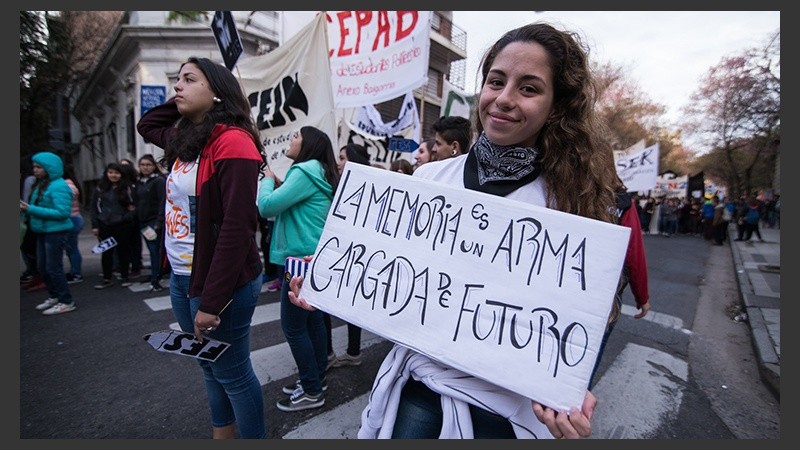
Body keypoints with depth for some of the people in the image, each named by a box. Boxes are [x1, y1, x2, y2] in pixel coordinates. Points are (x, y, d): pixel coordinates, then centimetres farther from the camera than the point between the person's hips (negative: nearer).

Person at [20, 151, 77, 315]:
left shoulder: (58, 187, -17)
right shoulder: (41, 184, 11)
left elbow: (62, 212, -23)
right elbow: (40, 207, 16)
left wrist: (31, 209, -22)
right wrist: (27, 209, -3)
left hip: (56, 232, -9)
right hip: (43, 232, 9)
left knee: (53, 268, -3)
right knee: (42, 268, 17)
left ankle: (67, 302, 9)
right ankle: (54, 296, 32)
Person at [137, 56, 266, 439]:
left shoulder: (232, 141, -18)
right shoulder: (184, 138, 9)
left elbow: (236, 226, -23)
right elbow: (145, 125, 33)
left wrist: (212, 301, -22)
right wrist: (179, 104, 14)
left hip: (220, 282, -9)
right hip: (181, 277, 9)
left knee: (232, 372, 8)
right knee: (209, 367, 22)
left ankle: (253, 437, 30)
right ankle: (221, 434, 42)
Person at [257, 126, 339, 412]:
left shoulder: (305, 172, -15)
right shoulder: (319, 173, 15)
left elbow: (267, 206, -19)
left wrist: (268, 179, -1)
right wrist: (277, 183, 7)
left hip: (302, 259, -10)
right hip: (313, 257, 10)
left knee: (293, 326, -1)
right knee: (312, 320, 16)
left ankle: (312, 392, 11)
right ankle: (317, 380, 28)